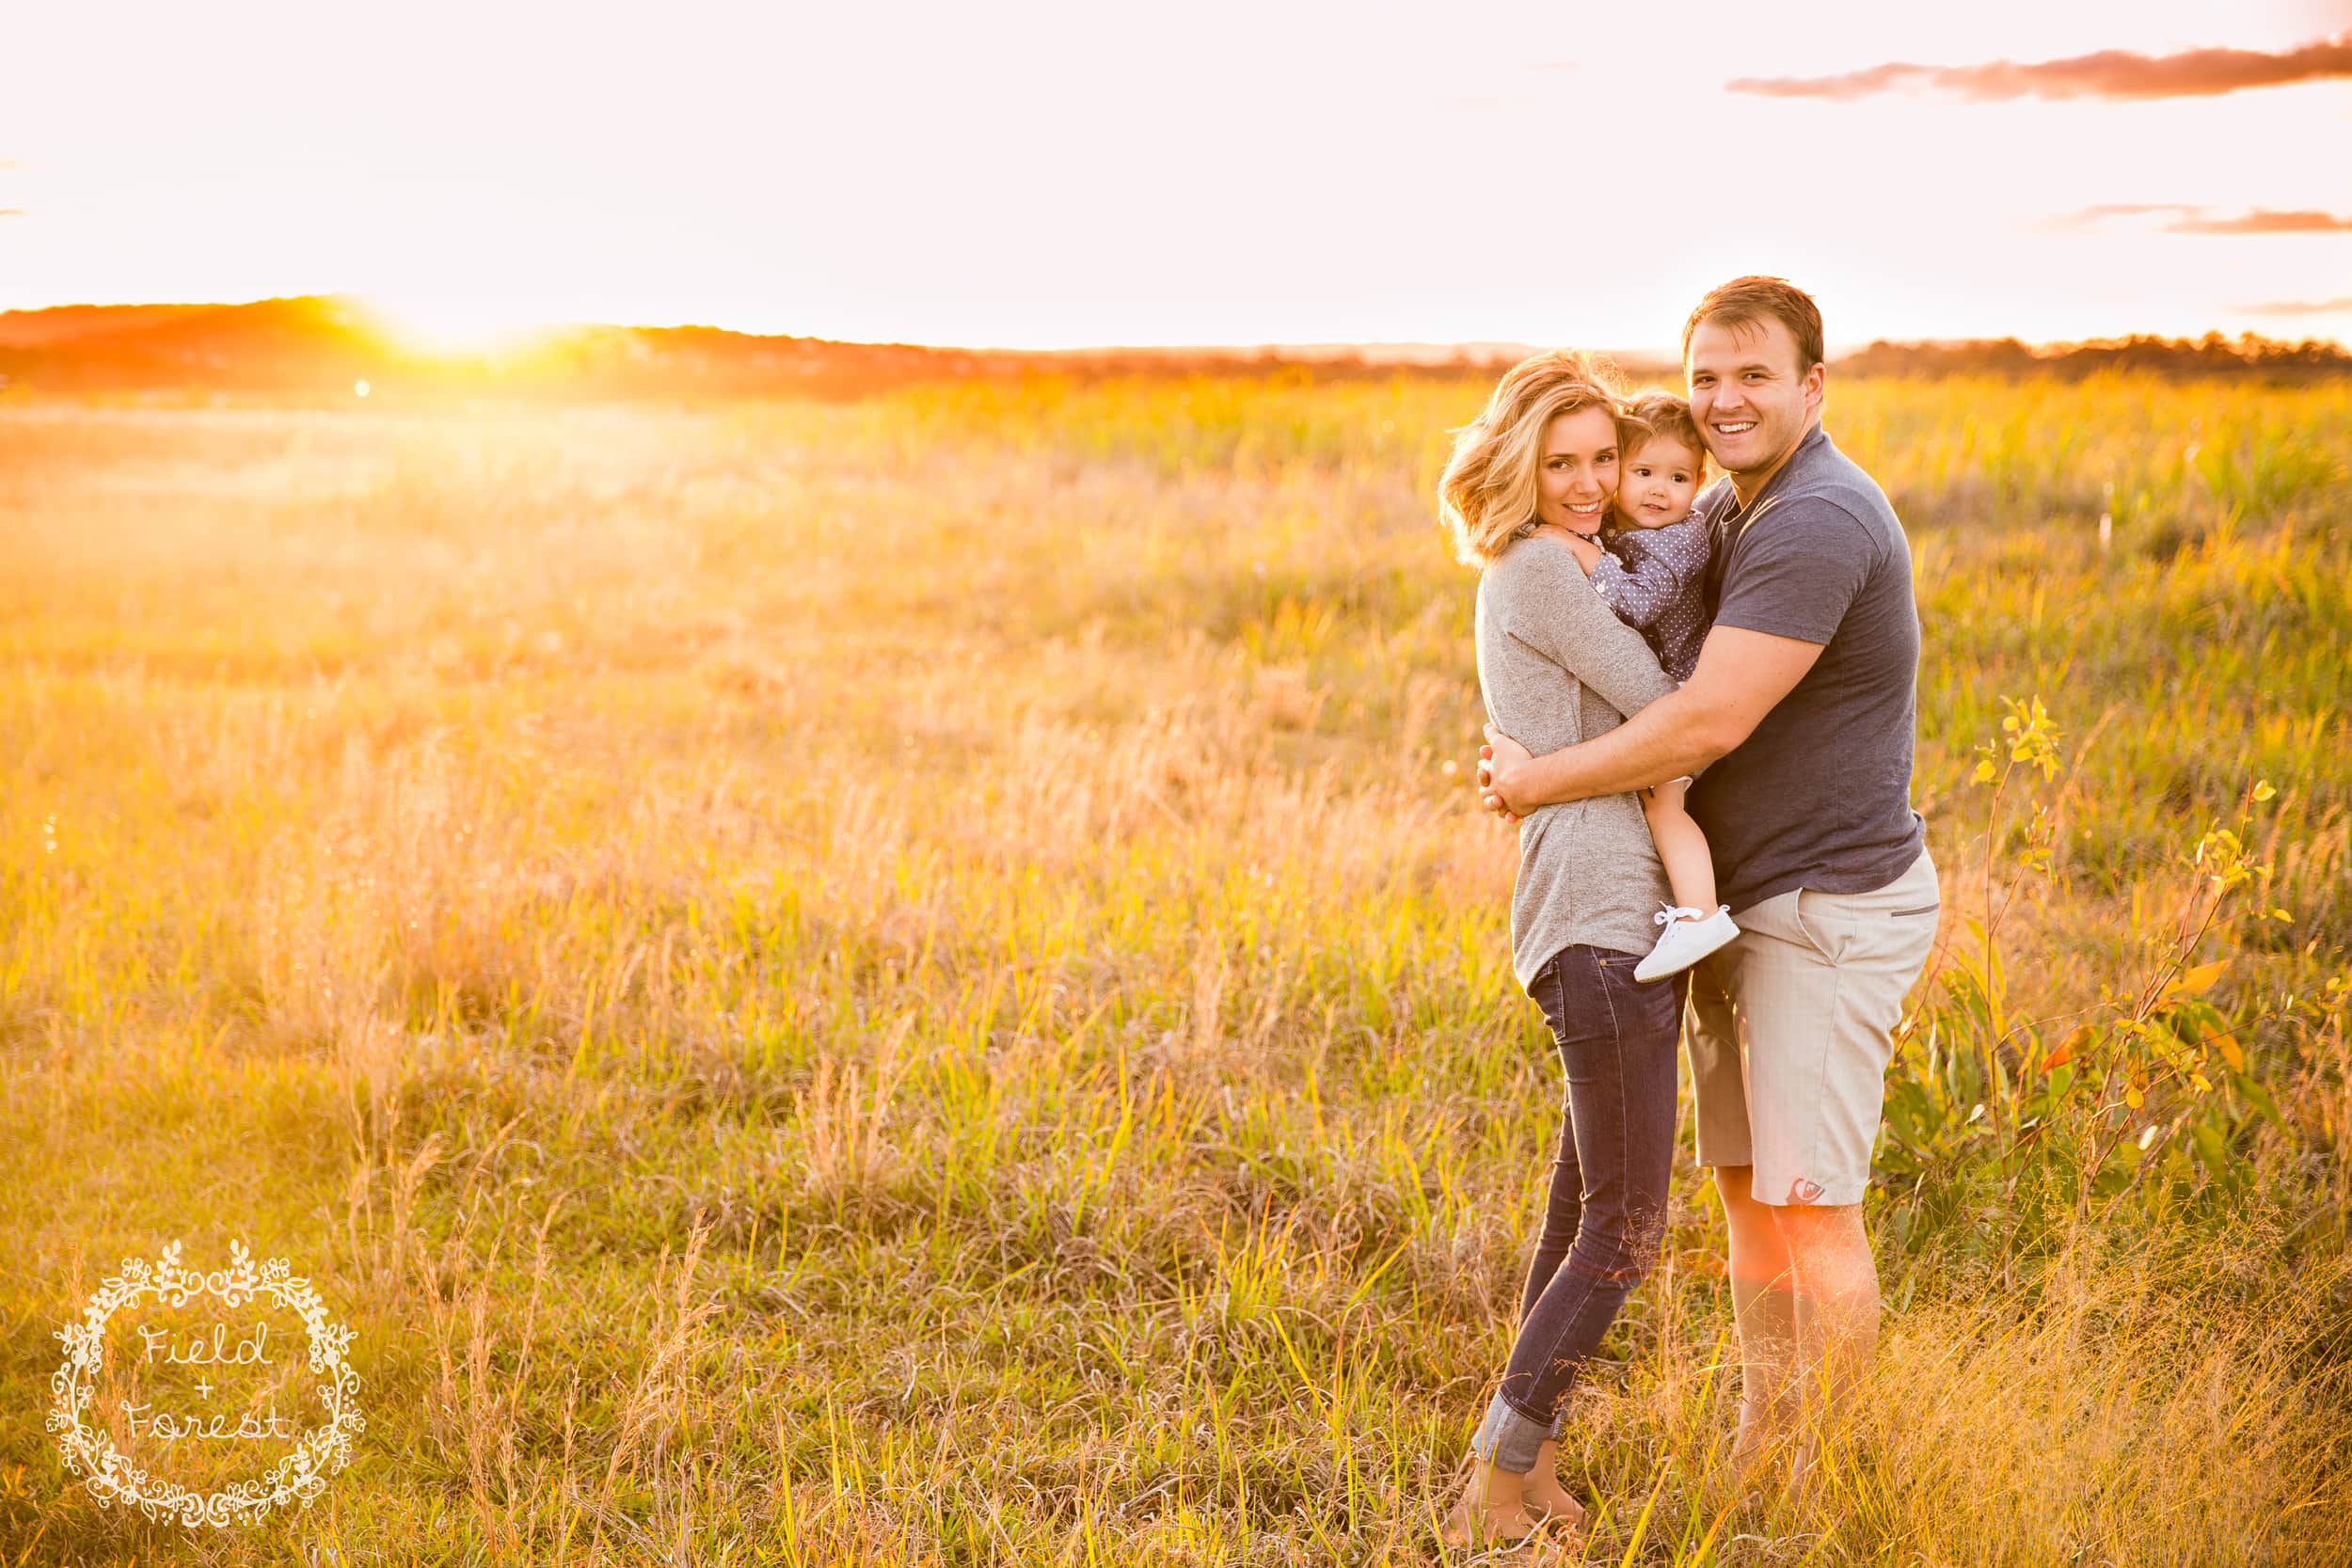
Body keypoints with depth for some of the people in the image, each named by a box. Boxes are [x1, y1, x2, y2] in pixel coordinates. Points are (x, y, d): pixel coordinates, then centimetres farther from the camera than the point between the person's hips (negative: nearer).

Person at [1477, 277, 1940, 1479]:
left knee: (1811, 1203, -6)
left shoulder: (1816, 524, -21)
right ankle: (1758, 1448, 25)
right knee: (1745, 1185, 14)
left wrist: (1536, 781, -15)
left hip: (1831, 906, -10)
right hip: (1746, 903, 10)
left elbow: (1708, 723, -26)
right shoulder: (1723, 510, 11)